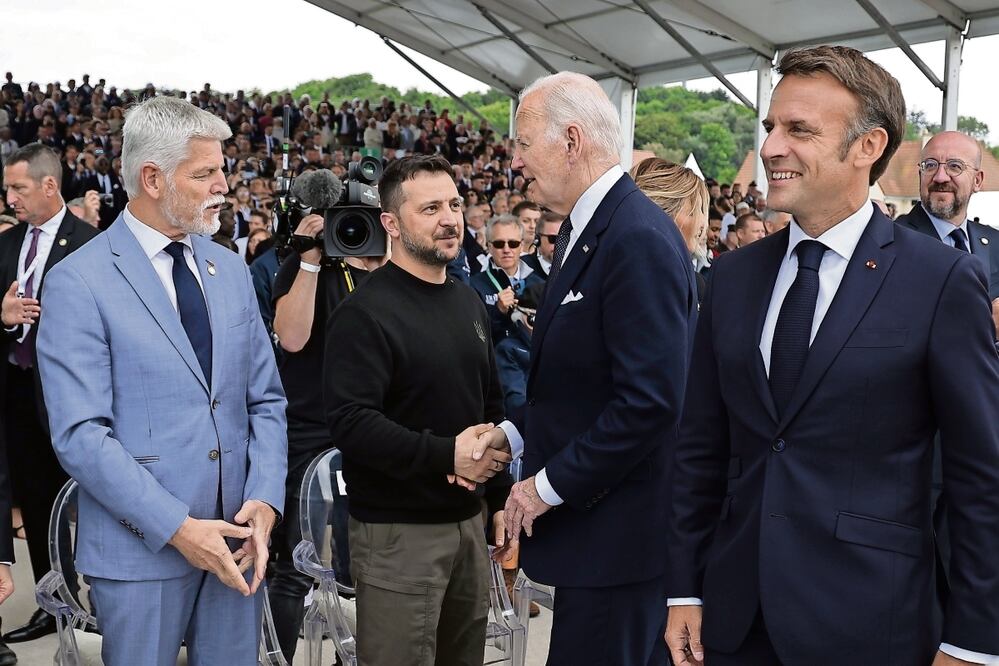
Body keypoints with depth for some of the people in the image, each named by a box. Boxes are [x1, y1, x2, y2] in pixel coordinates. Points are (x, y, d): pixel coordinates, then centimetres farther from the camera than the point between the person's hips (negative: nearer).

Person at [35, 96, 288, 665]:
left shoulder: (231, 269, 8)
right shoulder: (79, 282, -10)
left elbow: (266, 400, 9)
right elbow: (81, 435, -15)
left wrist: (265, 501, -6)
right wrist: (177, 528, -18)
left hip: (236, 540, 5)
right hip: (143, 549, -5)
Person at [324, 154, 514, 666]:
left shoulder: (468, 302, 12)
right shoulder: (365, 312, -13)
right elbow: (349, 421, -22)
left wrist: (499, 495, 8)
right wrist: (446, 453, -26)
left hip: (468, 520, 7)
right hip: (398, 532, -7)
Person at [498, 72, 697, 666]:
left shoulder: (639, 239, -20)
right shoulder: (583, 230, 11)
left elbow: (649, 400, -26)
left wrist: (549, 485, -18)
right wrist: (515, 437, 7)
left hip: (617, 533, -9)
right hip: (589, 520, 9)